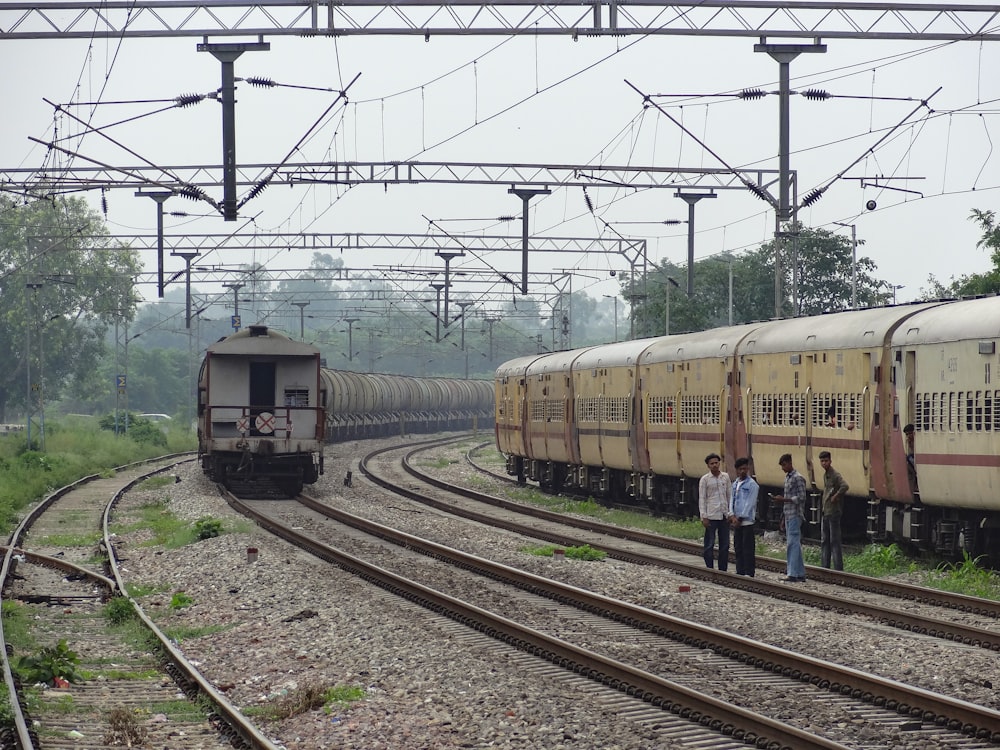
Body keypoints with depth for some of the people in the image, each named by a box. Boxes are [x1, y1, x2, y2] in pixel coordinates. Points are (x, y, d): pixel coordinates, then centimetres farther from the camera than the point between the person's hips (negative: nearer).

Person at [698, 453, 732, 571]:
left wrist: (730, 513, 7)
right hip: (711, 516, -4)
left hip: (724, 516, 4)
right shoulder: (705, 479, -1)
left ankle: (723, 569, 13)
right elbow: (701, 499, -2)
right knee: (709, 545, -2)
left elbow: (730, 496, 13)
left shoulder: (725, 477, 8)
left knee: (725, 544, 6)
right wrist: (704, 517, -8)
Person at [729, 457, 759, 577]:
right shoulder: (735, 485, 15)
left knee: (748, 548, -5)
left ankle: (749, 572, -4)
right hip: (737, 522, 7)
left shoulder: (752, 485, -5)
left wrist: (740, 518, -11)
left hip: (747, 521, -7)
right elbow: (732, 501, 13)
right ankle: (740, 571, 14)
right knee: (738, 547, 8)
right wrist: (733, 516, -3)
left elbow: (750, 503, -10)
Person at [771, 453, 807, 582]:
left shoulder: (798, 478, -10)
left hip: (795, 515, -9)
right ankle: (799, 573, 11)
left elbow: (801, 498, -15)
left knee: (793, 543, -11)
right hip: (788, 515, 9)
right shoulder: (787, 477, 17)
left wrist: (784, 499, -18)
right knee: (791, 544, 9)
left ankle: (793, 573, -12)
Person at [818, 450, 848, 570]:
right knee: (825, 540, 13)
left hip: (834, 512, -10)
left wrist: (835, 497, -21)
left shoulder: (835, 475, -15)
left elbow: (845, 486, -31)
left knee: (834, 540, -7)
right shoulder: (825, 475, 14)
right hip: (826, 512, 10)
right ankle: (825, 567, 19)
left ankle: (838, 568, -5)